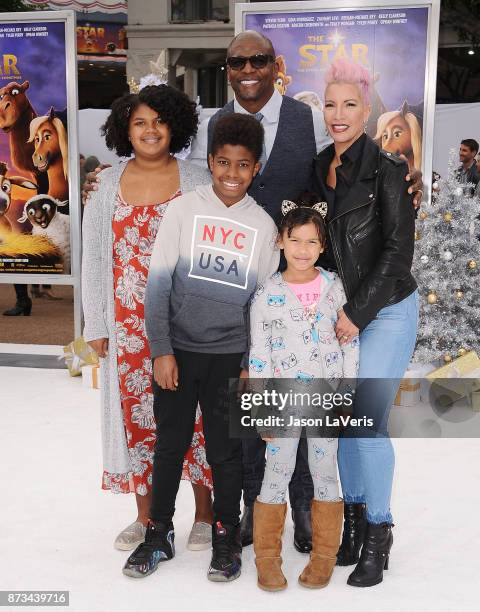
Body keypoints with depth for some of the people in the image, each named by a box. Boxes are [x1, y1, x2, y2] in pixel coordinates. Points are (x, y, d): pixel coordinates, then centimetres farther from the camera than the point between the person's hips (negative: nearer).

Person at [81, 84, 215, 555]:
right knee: (137, 412, 7)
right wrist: (96, 324, 5)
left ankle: (204, 514, 17)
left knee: (194, 411, 1)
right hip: (130, 324, 2)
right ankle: (146, 516, 22)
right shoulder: (107, 185, 8)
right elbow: (93, 258, 9)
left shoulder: (197, 181, 2)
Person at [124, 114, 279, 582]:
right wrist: (161, 350, -8)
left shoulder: (263, 225, 4)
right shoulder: (183, 209, -1)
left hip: (230, 355, 1)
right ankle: (159, 534, 25)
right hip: (178, 350, 0)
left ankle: (225, 539, 24)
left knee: (226, 450, 8)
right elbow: (158, 283, -3)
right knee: (169, 445, 8)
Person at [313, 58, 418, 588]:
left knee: (367, 419, -7)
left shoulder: (387, 171, -11)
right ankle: (352, 517, 24)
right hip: (340, 310, 6)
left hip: (386, 311, -5)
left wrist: (357, 313, -15)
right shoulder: (319, 168, 8)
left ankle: (378, 534, 10)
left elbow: (397, 251, -14)